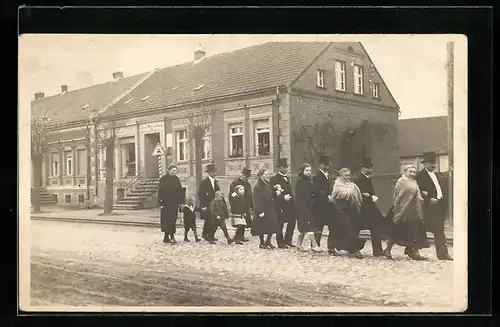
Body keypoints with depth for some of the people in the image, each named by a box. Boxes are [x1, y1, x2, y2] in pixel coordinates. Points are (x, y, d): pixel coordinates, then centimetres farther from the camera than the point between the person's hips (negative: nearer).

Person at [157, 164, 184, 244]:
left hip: (175, 203, 5)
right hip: (166, 203, -5)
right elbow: (160, 191, -7)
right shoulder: (163, 179, -3)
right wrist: (160, 203, -12)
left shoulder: (177, 179, 12)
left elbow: (180, 191, 12)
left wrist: (181, 201, 5)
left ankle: (166, 237, 13)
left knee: (173, 220, 5)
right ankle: (172, 237, -11)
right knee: (168, 220, -9)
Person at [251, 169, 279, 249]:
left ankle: (268, 242, 21)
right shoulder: (257, 187, -13)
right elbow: (256, 201, -17)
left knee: (272, 227, 5)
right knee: (262, 229, 2)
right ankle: (262, 243, 17)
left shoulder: (268, 185, 11)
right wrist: (260, 212, -21)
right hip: (263, 210, -7)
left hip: (271, 210, 7)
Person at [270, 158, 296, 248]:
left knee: (292, 222, 6)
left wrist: (291, 199, 13)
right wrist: (283, 197, -24)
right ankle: (281, 243, 8)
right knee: (280, 224, -1)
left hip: (289, 205, 8)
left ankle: (288, 240, 19)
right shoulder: (274, 179, -8)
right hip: (280, 206, -8)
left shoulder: (287, 179, 20)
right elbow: (273, 194, -15)